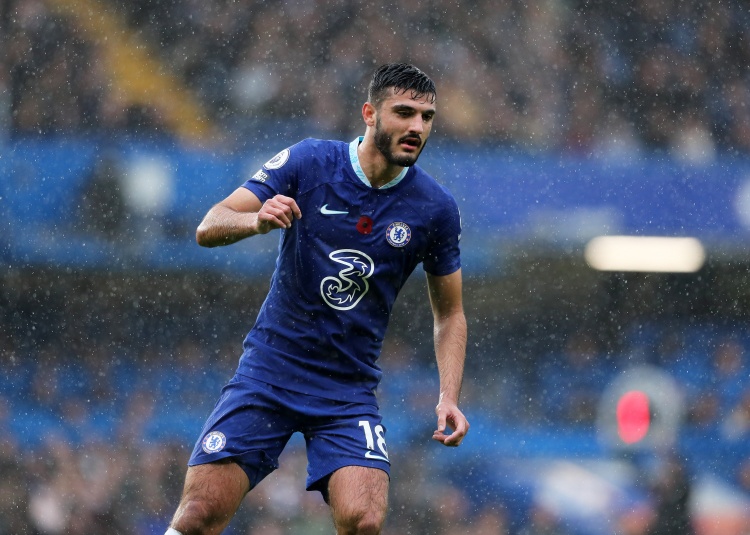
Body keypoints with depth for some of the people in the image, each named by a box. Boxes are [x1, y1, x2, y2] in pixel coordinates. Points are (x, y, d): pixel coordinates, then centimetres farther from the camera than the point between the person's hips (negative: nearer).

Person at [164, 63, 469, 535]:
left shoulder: (436, 208, -3)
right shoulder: (308, 161, -7)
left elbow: (450, 313, 10)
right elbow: (208, 228, -8)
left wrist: (449, 398, -4)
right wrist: (256, 220, -30)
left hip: (350, 391, 1)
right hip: (270, 368, -1)